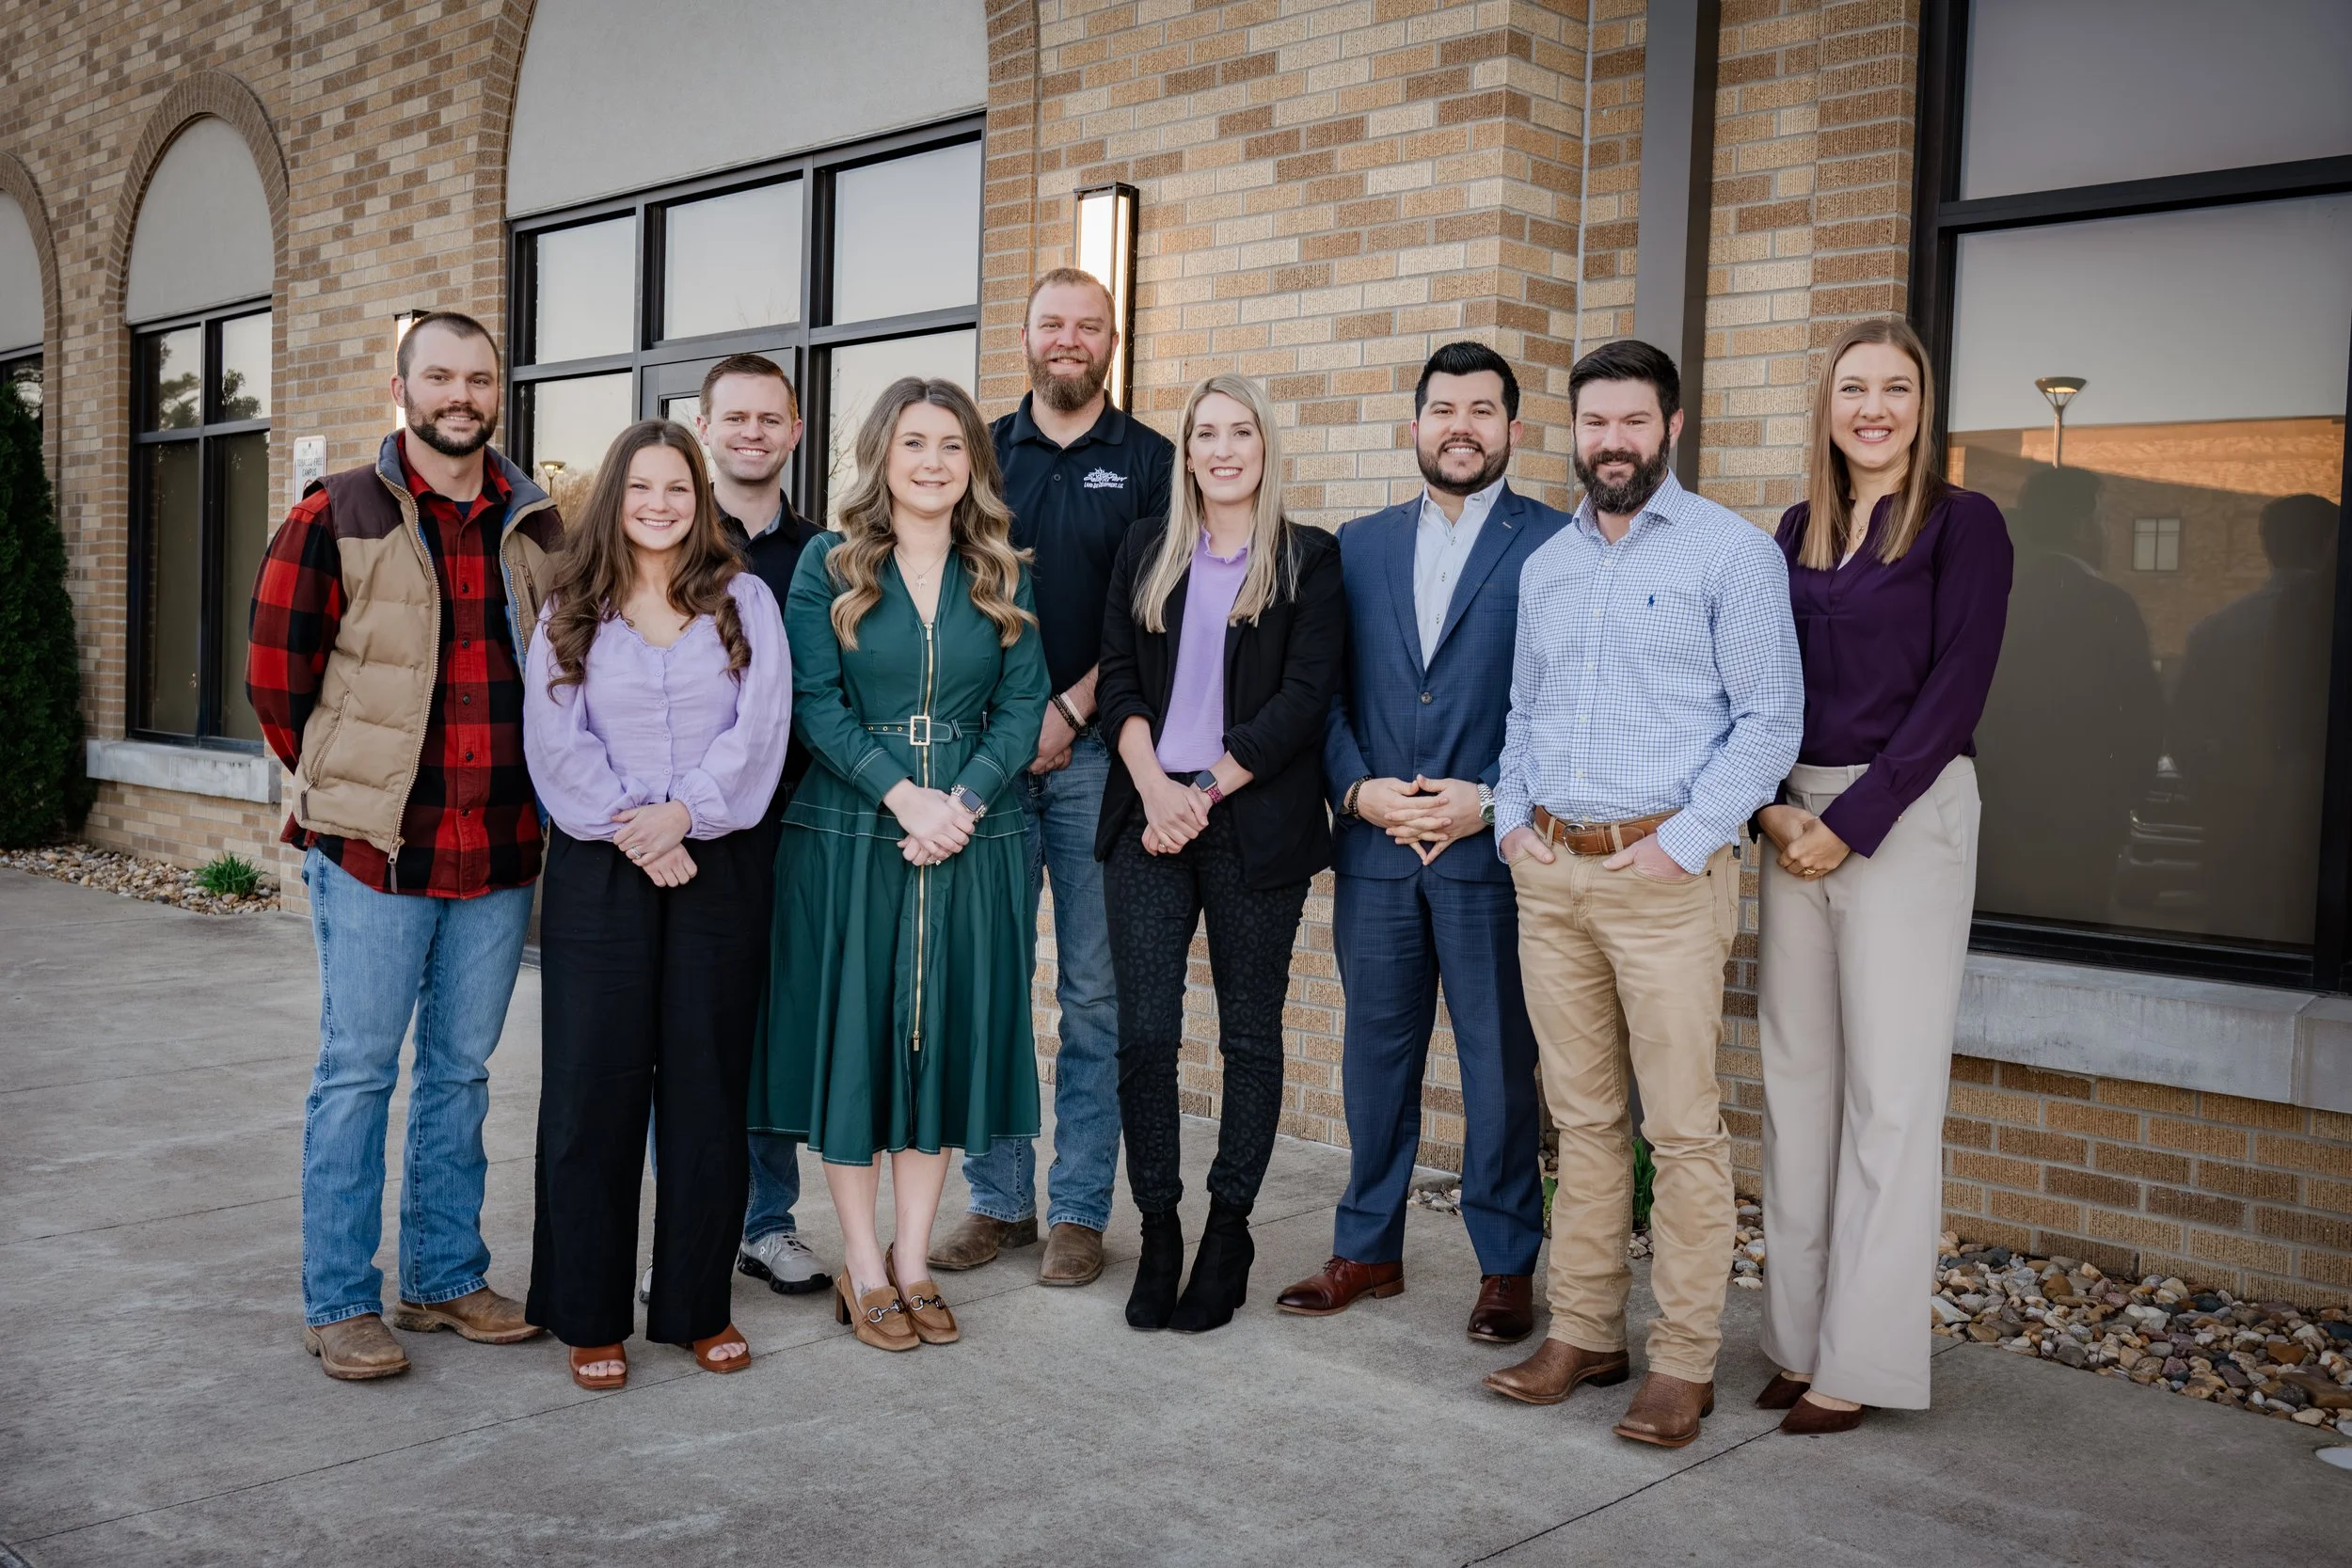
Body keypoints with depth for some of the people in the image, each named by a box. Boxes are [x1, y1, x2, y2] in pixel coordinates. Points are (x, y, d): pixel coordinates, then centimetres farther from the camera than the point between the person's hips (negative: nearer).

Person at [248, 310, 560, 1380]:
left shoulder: (538, 528, 9)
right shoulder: (336, 518, -2)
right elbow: (276, 678, 1)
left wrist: (528, 792, 11)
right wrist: (344, 790, 6)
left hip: (500, 851, 4)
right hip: (373, 850, -4)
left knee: (460, 1070, 12)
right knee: (357, 1072, 2)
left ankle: (446, 1279, 24)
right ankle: (339, 1303, 13)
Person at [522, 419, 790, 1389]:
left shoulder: (743, 601, 6)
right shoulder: (571, 611, 7)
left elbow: (760, 726, -5)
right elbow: (556, 743, -2)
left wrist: (683, 813, -15)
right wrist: (629, 834, -13)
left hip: (719, 864, 0)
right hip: (598, 868, 0)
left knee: (707, 1086, 5)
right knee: (594, 1087, 1)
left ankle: (699, 1304, 16)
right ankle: (588, 1316, 13)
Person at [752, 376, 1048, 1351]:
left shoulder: (1000, 576, 8)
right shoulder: (828, 565, 1)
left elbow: (1022, 705, 2)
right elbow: (814, 701, -6)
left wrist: (962, 803, -13)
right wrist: (901, 794, -17)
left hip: (970, 840, 2)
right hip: (848, 834, -2)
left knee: (947, 1034, 6)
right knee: (852, 1033, 2)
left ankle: (913, 1261, 17)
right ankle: (861, 1265, 14)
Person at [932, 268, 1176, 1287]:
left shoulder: (1151, 461, 6)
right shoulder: (983, 453, 12)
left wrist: (1070, 709, -10)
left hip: (1097, 754, -2)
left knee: (1094, 989, 2)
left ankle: (1079, 1210, 11)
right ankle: (999, 1198, 17)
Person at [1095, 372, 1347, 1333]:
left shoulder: (1309, 560, 3)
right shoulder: (1146, 551, 12)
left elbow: (1305, 697, -6)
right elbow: (1118, 678, 7)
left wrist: (1203, 793, -11)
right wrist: (1153, 786, -9)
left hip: (1254, 822, -2)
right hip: (1149, 814, 2)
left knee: (1250, 1034, 4)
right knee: (1144, 1032, -2)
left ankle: (1229, 1234, 17)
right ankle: (1157, 1230, 11)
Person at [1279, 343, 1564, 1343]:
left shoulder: (1559, 546, 0)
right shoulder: (1359, 546, 12)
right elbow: (1323, 691, 10)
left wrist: (1492, 801, -13)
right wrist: (1357, 789, -5)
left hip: (1494, 850, -3)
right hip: (1375, 848, 4)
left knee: (1500, 1065, 5)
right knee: (1375, 1056, 13)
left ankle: (1506, 1268, 19)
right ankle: (1367, 1250, 26)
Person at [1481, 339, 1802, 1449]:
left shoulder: (1731, 552, -2)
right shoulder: (1546, 564, 16)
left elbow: (1770, 718, -7)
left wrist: (1685, 845, -14)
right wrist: (1514, 818, 8)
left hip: (1665, 870, -5)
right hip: (1548, 870, 6)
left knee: (1682, 1126, -3)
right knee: (1581, 1117, 10)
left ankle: (1685, 1360, 7)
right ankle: (1583, 1333, 19)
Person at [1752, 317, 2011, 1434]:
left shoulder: (1962, 524, -3)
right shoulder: (1798, 529, 13)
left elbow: (1956, 691, -10)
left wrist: (1853, 823, -14)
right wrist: (1771, 804, -5)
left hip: (1907, 816, -5)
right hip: (1796, 820, 6)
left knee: (1890, 1087, -1)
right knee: (1796, 1075, 8)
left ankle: (1861, 1356, 8)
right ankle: (1801, 1333, 18)